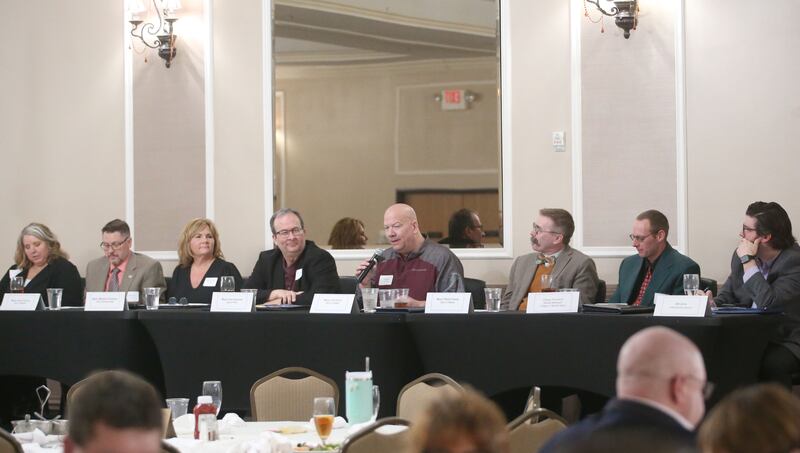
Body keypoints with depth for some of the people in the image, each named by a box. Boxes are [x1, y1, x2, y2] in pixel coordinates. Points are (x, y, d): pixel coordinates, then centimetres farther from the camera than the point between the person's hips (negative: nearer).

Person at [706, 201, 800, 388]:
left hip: (785, 343, -5)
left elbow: (768, 302, -26)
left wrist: (749, 262, -18)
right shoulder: (741, 255, 5)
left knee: (771, 363, -36)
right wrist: (712, 303, -10)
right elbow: (729, 293, 14)